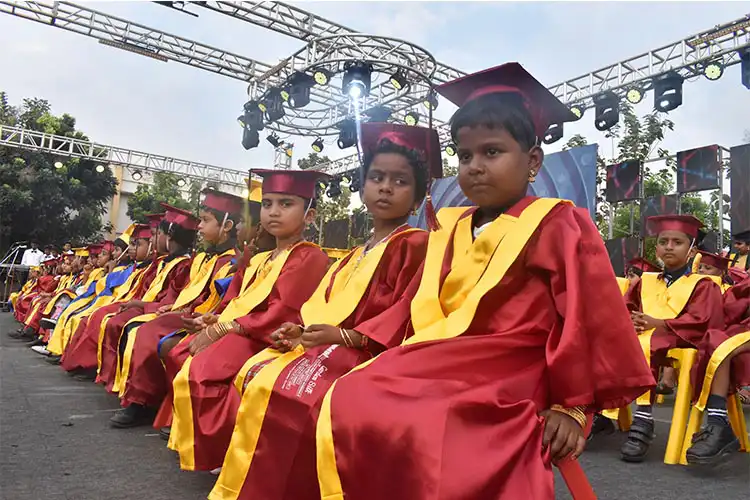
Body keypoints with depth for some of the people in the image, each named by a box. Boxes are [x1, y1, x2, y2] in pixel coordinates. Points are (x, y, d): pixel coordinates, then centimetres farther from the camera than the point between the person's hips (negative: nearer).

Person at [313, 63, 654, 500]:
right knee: (343, 409, -13)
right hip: (435, 369, 7)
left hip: (504, 381, -6)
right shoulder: (450, 230, 17)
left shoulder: (557, 224, -2)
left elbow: (588, 319, -5)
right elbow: (417, 308, 18)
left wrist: (572, 405, -7)